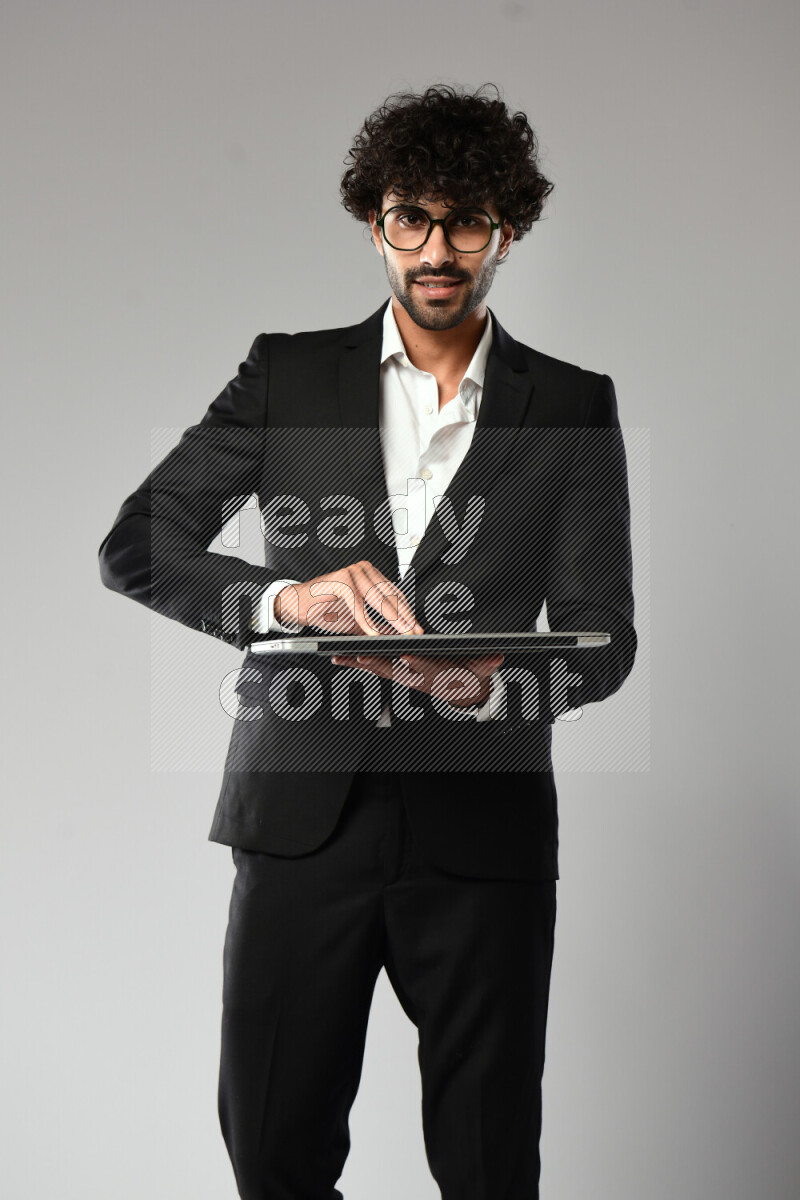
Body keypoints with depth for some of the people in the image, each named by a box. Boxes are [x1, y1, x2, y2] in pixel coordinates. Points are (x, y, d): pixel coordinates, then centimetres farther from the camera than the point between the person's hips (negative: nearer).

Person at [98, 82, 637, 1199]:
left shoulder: (573, 407, 7)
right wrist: (282, 595, -20)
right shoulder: (288, 375, 7)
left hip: (481, 825, 0)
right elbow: (136, 543, -1)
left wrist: (494, 686, -20)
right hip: (303, 812, 1)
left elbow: (603, 637, 3)